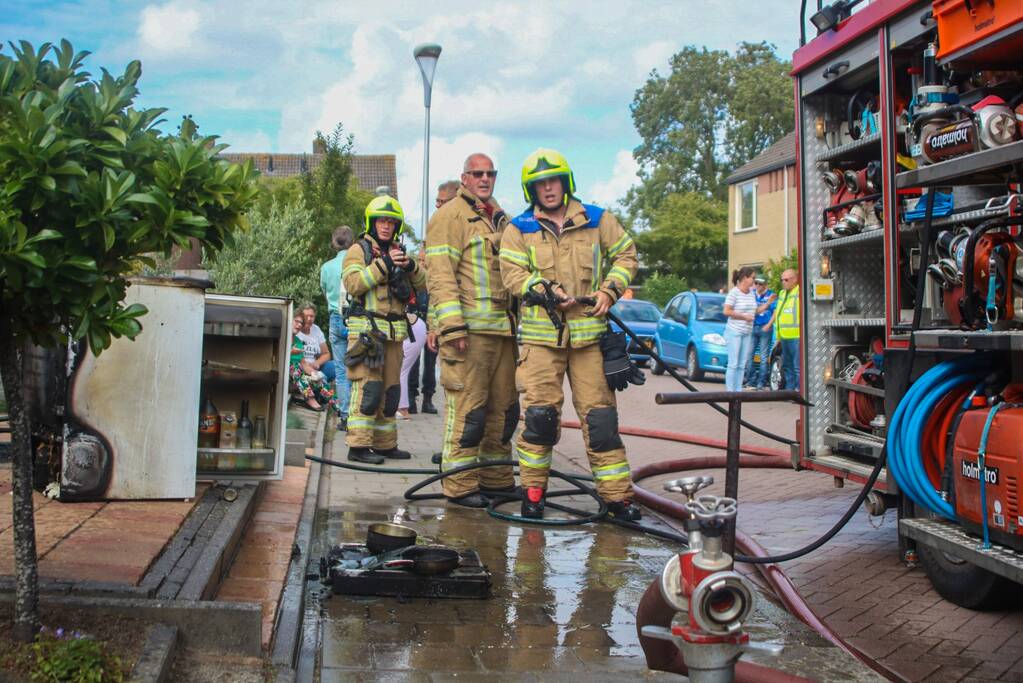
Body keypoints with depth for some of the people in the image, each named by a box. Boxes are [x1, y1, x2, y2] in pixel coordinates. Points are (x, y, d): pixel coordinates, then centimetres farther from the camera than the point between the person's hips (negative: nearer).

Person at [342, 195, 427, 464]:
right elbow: (353, 284, -14)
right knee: (368, 386, -12)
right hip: (367, 329, -7)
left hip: (394, 333, 7)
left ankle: (385, 444, 17)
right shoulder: (359, 250, 2)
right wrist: (383, 264, -19)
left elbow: (423, 284, 13)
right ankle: (358, 445, -10)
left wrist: (411, 266, -7)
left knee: (390, 389, 10)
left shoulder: (398, 253, 20)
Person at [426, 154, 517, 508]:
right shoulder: (450, 216, -3)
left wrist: (519, 319, 26)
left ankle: (497, 478, 23)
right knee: (467, 406, -8)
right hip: (470, 330, -8)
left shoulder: (500, 217, 22)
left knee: (503, 406, 12)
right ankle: (460, 485, -1)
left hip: (503, 329, 8)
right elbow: (440, 275, -12)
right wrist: (453, 325, -21)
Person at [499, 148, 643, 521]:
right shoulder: (519, 229, 7)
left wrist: (609, 290, 1)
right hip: (541, 335, -1)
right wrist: (545, 290, -16)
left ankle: (617, 495, 6)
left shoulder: (597, 220, 9)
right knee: (540, 413, -5)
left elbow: (625, 254, 16)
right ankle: (533, 490, 11)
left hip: (589, 332, 1)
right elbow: (512, 273, -2)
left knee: (600, 414, 0)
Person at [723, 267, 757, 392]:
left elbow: (754, 311, 21)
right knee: (733, 364, -5)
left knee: (742, 365, 8)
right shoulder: (734, 292, -11)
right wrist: (744, 316, -13)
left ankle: (738, 390, 12)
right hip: (734, 331, -7)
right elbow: (726, 311, -15)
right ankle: (730, 391, -2)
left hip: (747, 333, 7)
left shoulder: (752, 293, 11)